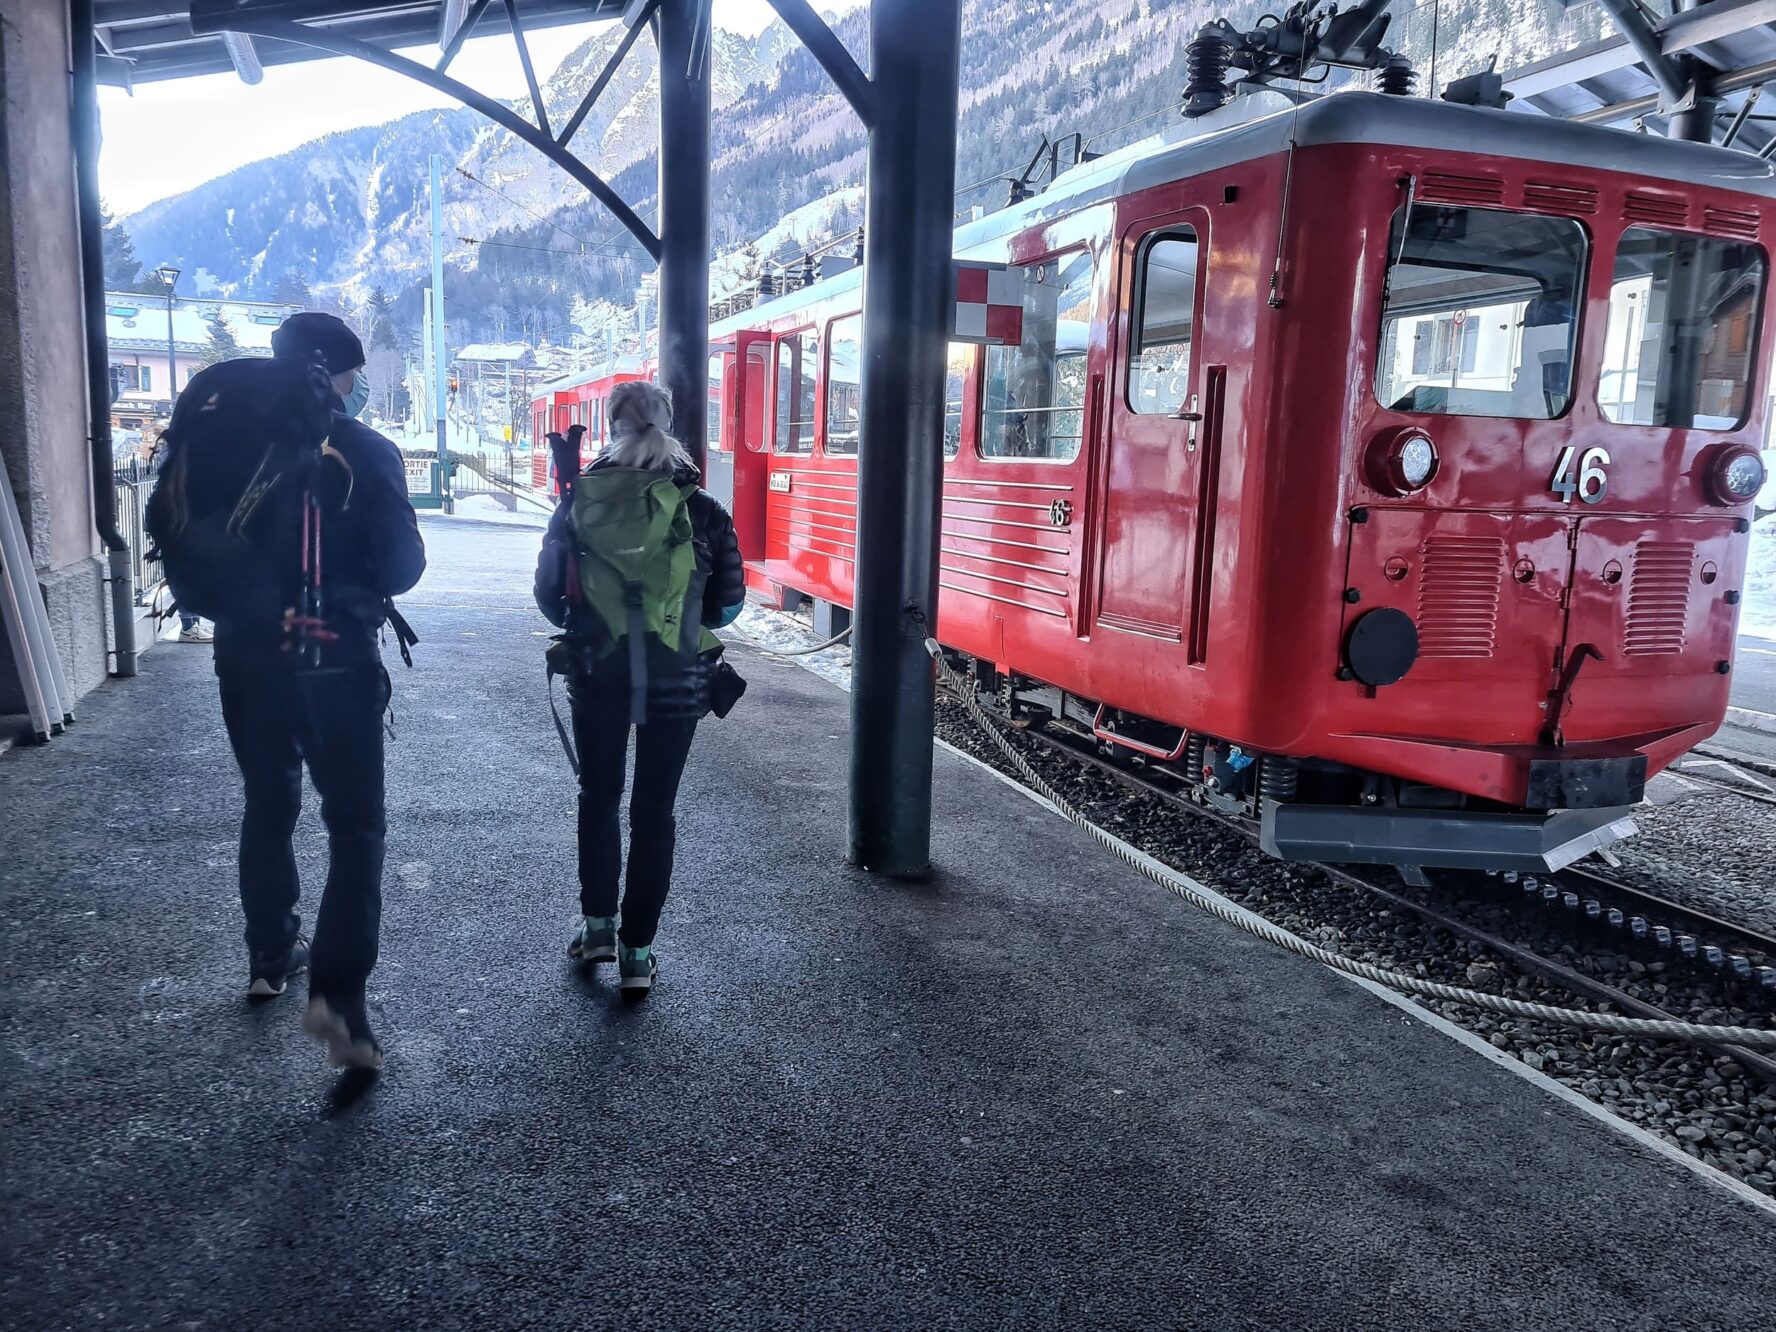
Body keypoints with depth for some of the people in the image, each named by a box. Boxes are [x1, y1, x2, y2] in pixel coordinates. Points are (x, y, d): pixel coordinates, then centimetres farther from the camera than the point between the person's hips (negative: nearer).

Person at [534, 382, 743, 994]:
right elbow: (729, 601, -2)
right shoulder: (703, 509, -5)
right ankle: (637, 951, 11)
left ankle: (597, 925, 28)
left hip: (596, 670, 1)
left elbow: (549, 591, -1)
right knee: (654, 809, 7)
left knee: (598, 795, 20)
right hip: (677, 677, -1)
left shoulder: (581, 501, -3)